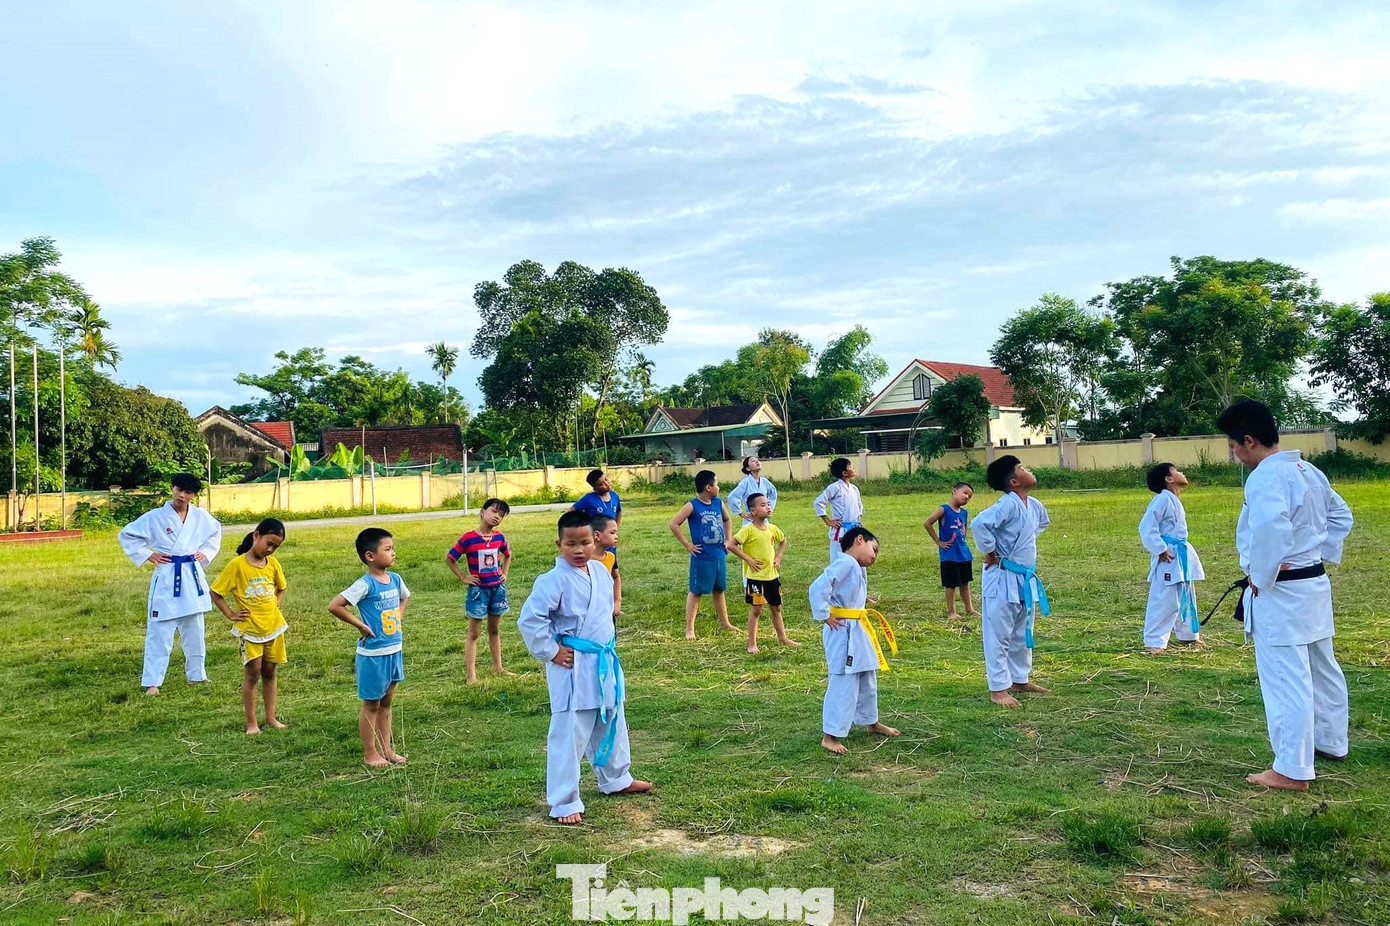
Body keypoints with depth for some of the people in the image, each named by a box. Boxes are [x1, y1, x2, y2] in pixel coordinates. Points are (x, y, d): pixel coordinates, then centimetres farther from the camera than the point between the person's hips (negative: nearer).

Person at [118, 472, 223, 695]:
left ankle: (196, 675, 28)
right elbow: (126, 535, 0)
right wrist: (146, 555, -5)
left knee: (194, 632, 14)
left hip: (192, 578, 4)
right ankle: (152, 682, 4)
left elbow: (216, 532, 23)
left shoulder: (201, 517, 3)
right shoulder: (155, 517, -8)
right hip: (166, 579, -4)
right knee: (159, 633, -4)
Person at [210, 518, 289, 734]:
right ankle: (251, 723, 8)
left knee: (269, 672, 12)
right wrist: (231, 614, -9)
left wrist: (277, 605, 5)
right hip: (249, 629, -4)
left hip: (273, 626, 4)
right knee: (252, 674, -1)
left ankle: (271, 717, 21)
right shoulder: (237, 565, -12)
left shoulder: (273, 563, 2)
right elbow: (216, 592, -7)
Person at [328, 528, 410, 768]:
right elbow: (334, 606, -25)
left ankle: (386, 749, 28)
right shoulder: (365, 584, -19)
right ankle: (370, 753, 19)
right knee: (371, 704, 7)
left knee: (386, 702, 17)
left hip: (395, 650, 7)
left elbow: (404, 597, 26)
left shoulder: (395, 579, 3)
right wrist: (359, 625, -17)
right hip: (373, 654, -7)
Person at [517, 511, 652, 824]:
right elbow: (529, 619, -23)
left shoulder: (600, 570, 4)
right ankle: (564, 803, 10)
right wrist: (551, 653, -17)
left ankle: (616, 779, 44)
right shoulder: (554, 580, -20)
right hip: (573, 667, -8)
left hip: (606, 662, 8)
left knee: (611, 725, 23)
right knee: (569, 736, -2)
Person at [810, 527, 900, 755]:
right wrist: (824, 615, -21)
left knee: (867, 680, 23)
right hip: (842, 631, -10)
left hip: (857, 629, 10)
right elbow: (818, 587, -28)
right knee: (843, 684, -7)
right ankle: (830, 736, 1)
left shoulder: (858, 568, 12)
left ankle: (872, 722, 41)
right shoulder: (844, 562, -19)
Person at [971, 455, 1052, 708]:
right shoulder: (1008, 504, -21)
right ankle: (998, 689, 6)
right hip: (1003, 578, -9)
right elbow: (980, 523, -35)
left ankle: (1020, 679, 34)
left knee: (1022, 633, 20)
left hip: (1025, 578, 9)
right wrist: (990, 553, -20)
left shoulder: (1034, 505, 5)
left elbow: (1042, 523, 29)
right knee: (999, 635, -1)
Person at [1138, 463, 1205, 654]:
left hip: (1181, 555, 10)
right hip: (1168, 558, -10)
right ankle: (1153, 642, -4)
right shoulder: (1163, 499, -16)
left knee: (1186, 598, 21)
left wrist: (1182, 549, 16)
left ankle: (1188, 635, 37)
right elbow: (1146, 527, -22)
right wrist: (1160, 550, -21)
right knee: (1164, 600, -10)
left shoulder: (1174, 501, 14)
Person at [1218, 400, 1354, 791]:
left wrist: (1261, 577, -23)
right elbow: (1340, 515, 22)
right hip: (1316, 583, 10)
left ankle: (1293, 770, 5)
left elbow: (1271, 529, -37)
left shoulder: (1265, 477, -21)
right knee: (1322, 668, 23)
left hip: (1279, 593, -10)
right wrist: (1323, 554, 17)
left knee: (1286, 679, -3)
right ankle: (1331, 743, 40)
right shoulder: (1309, 471, 9)